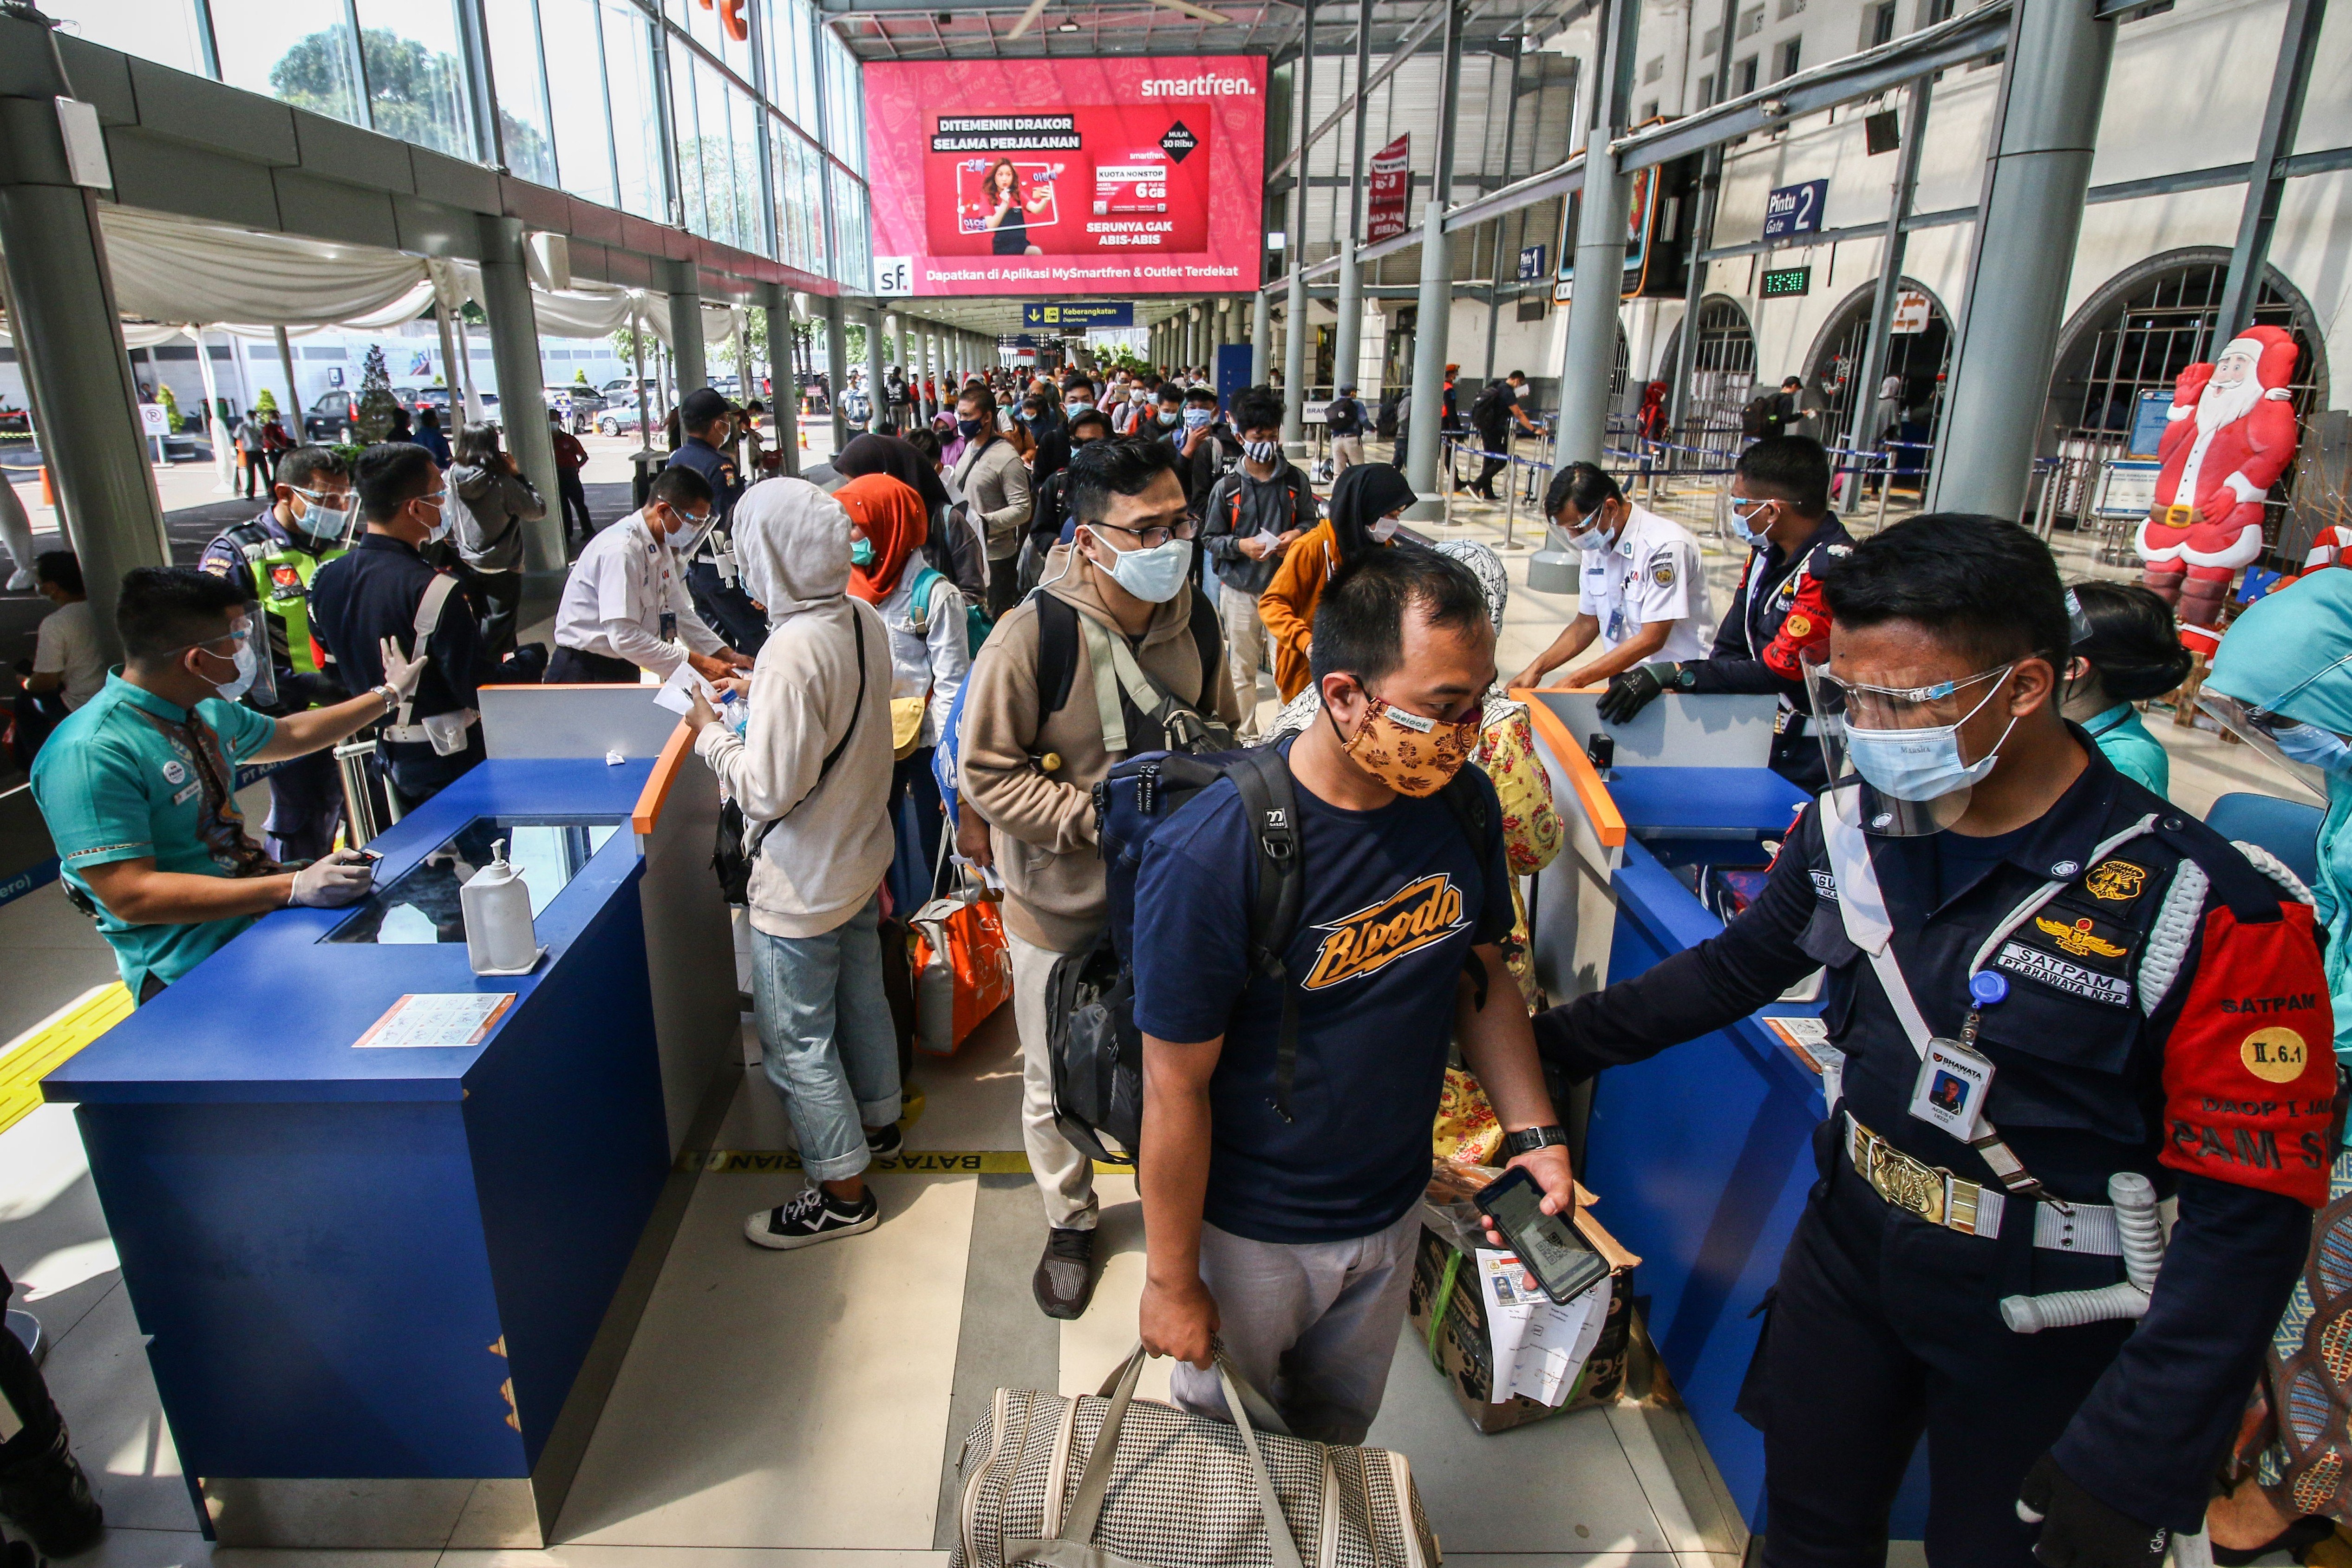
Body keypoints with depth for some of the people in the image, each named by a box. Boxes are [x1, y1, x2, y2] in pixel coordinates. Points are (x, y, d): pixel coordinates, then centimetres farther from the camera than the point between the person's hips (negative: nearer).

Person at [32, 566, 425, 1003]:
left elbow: (292, 734, 32)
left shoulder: (207, 711, 10)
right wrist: (293, 888, -32)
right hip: (194, 965, -9)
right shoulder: (90, 753, -19)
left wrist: (388, 694, 38)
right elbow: (130, 896, -24)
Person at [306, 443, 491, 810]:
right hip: (447, 757, -8)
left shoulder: (324, 579, 1)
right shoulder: (436, 591, -24)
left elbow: (332, 671, 11)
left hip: (382, 753, 8)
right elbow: (479, 687, -20)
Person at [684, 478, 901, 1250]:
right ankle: (877, 1120, 47)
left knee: (797, 1040, 8)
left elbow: (770, 789, -26)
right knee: (860, 998, 26)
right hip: (860, 855, 9)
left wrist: (711, 732, -12)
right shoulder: (862, 618, -3)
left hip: (803, 885, -9)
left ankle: (842, 1193, 23)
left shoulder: (793, 650, -30)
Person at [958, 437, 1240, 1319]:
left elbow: (1220, 735, 10)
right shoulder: (1033, 635, -23)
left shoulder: (1195, 621, -6)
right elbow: (986, 775, -18)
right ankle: (1070, 1221, 43)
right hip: (1062, 908, -3)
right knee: (1058, 1084, 16)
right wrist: (1103, 820, -24)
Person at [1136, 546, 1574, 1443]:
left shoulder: (1463, 804, -11)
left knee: (1341, 1423, 29)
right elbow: (1177, 1090, -22)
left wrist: (1533, 1131, -5)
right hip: (1249, 1229, -5)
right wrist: (1171, 1280, -12)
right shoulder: (1212, 858, -31)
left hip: (1394, 1205, 5)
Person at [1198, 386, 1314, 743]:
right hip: (1240, 589, 0)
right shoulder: (1227, 487, -4)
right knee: (1242, 668, 10)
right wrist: (1241, 546, -18)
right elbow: (1209, 539, 0)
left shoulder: (1295, 480, -1)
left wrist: (1298, 533, -11)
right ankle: (1245, 736, 23)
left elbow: (1310, 521, 11)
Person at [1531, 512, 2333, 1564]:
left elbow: (2247, 1217, -19)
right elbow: (1739, 966, 6)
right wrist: (1551, 1041, 8)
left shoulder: (2203, 916, -24)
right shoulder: (1852, 821, -10)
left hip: (2039, 1332, -4)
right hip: (1848, 1252, 4)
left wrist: (2124, 1472, -20)